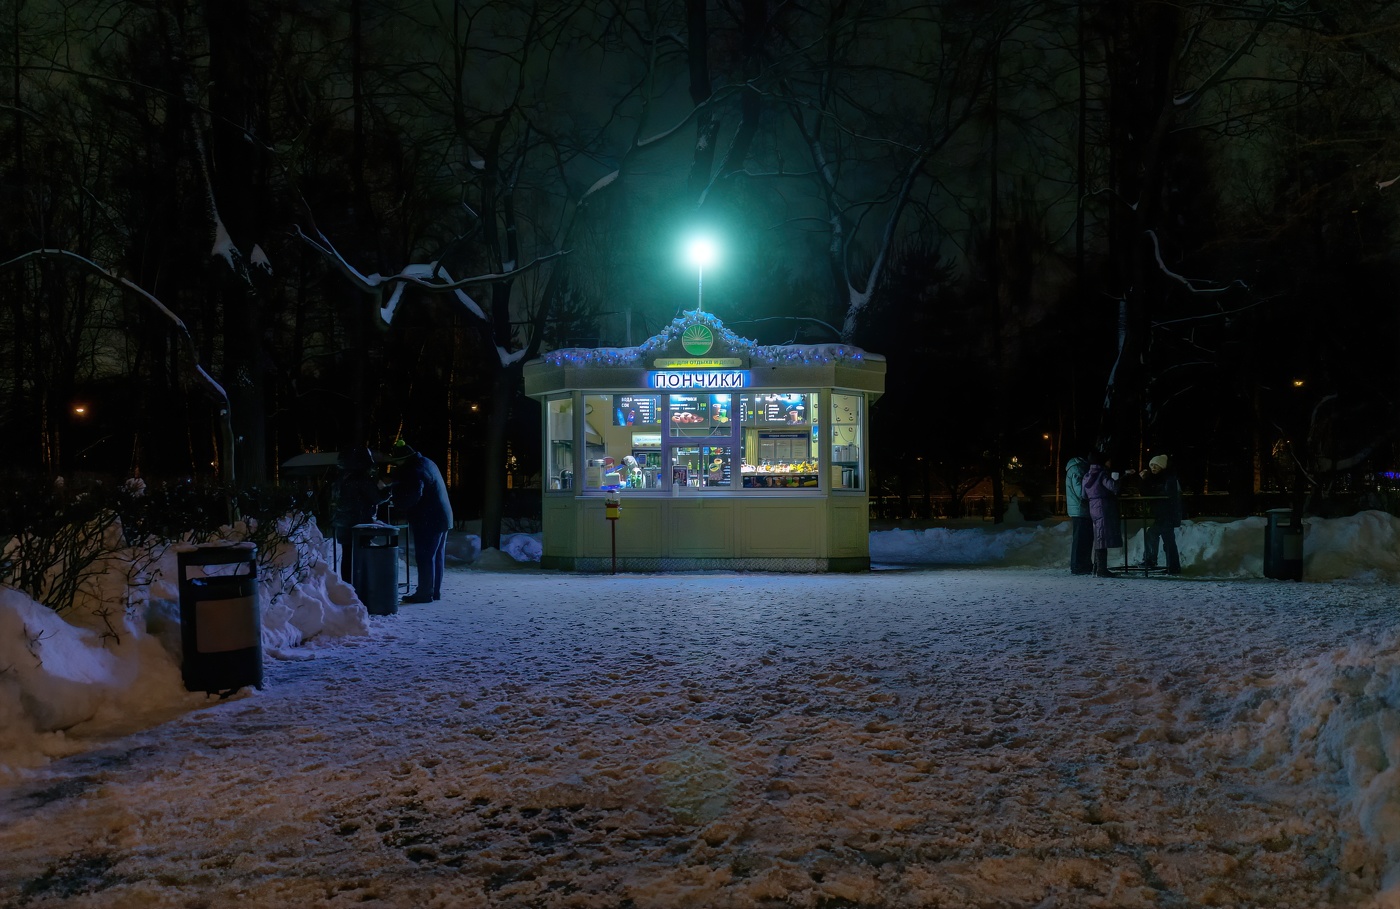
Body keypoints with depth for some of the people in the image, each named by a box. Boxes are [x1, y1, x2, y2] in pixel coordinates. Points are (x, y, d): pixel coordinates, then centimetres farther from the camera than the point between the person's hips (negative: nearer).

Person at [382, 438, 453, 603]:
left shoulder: (415, 472, -21)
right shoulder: (427, 463, 11)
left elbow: (407, 500, -27)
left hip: (427, 522, -10)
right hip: (442, 517, 10)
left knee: (425, 557, -4)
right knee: (437, 556, 14)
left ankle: (425, 593, 0)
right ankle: (435, 591, 21)